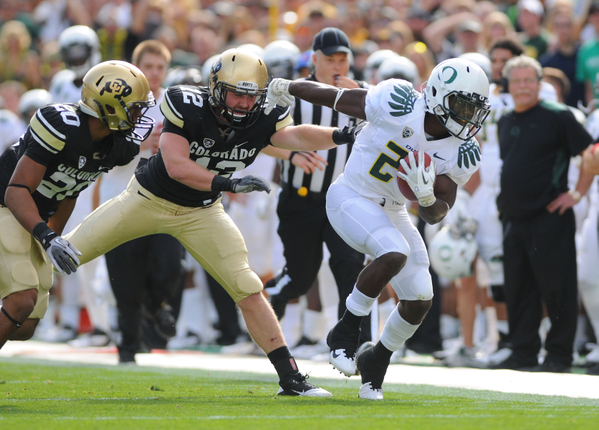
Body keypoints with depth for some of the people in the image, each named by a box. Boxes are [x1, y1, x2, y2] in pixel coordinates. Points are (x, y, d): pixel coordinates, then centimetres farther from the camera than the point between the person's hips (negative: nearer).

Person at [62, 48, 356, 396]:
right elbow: (176, 166, -32)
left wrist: (340, 136, -50)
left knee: (249, 291, -6)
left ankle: (290, 378, 2)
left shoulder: (263, 120, -16)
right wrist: (229, 183, -42)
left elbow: (296, 136, -33)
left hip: (201, 212, 2)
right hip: (151, 198, -2)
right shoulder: (187, 106, -26)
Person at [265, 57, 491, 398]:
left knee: (420, 300, -1)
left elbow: (435, 216, -7)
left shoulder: (462, 155, -10)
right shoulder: (398, 104, -24)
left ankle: (377, 359, 27)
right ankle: (345, 332, -12)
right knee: (394, 254, -32)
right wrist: (287, 87, 5)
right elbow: (337, 98, -10)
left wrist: (425, 194, -31)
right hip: (351, 199, -6)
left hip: (392, 212, 6)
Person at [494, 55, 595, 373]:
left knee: (556, 287, -5)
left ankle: (559, 355, 0)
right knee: (517, 288, 8)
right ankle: (524, 352, 15)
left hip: (549, 216, -7)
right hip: (513, 216, 7)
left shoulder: (557, 117, -5)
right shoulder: (505, 123, 15)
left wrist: (577, 193, -8)